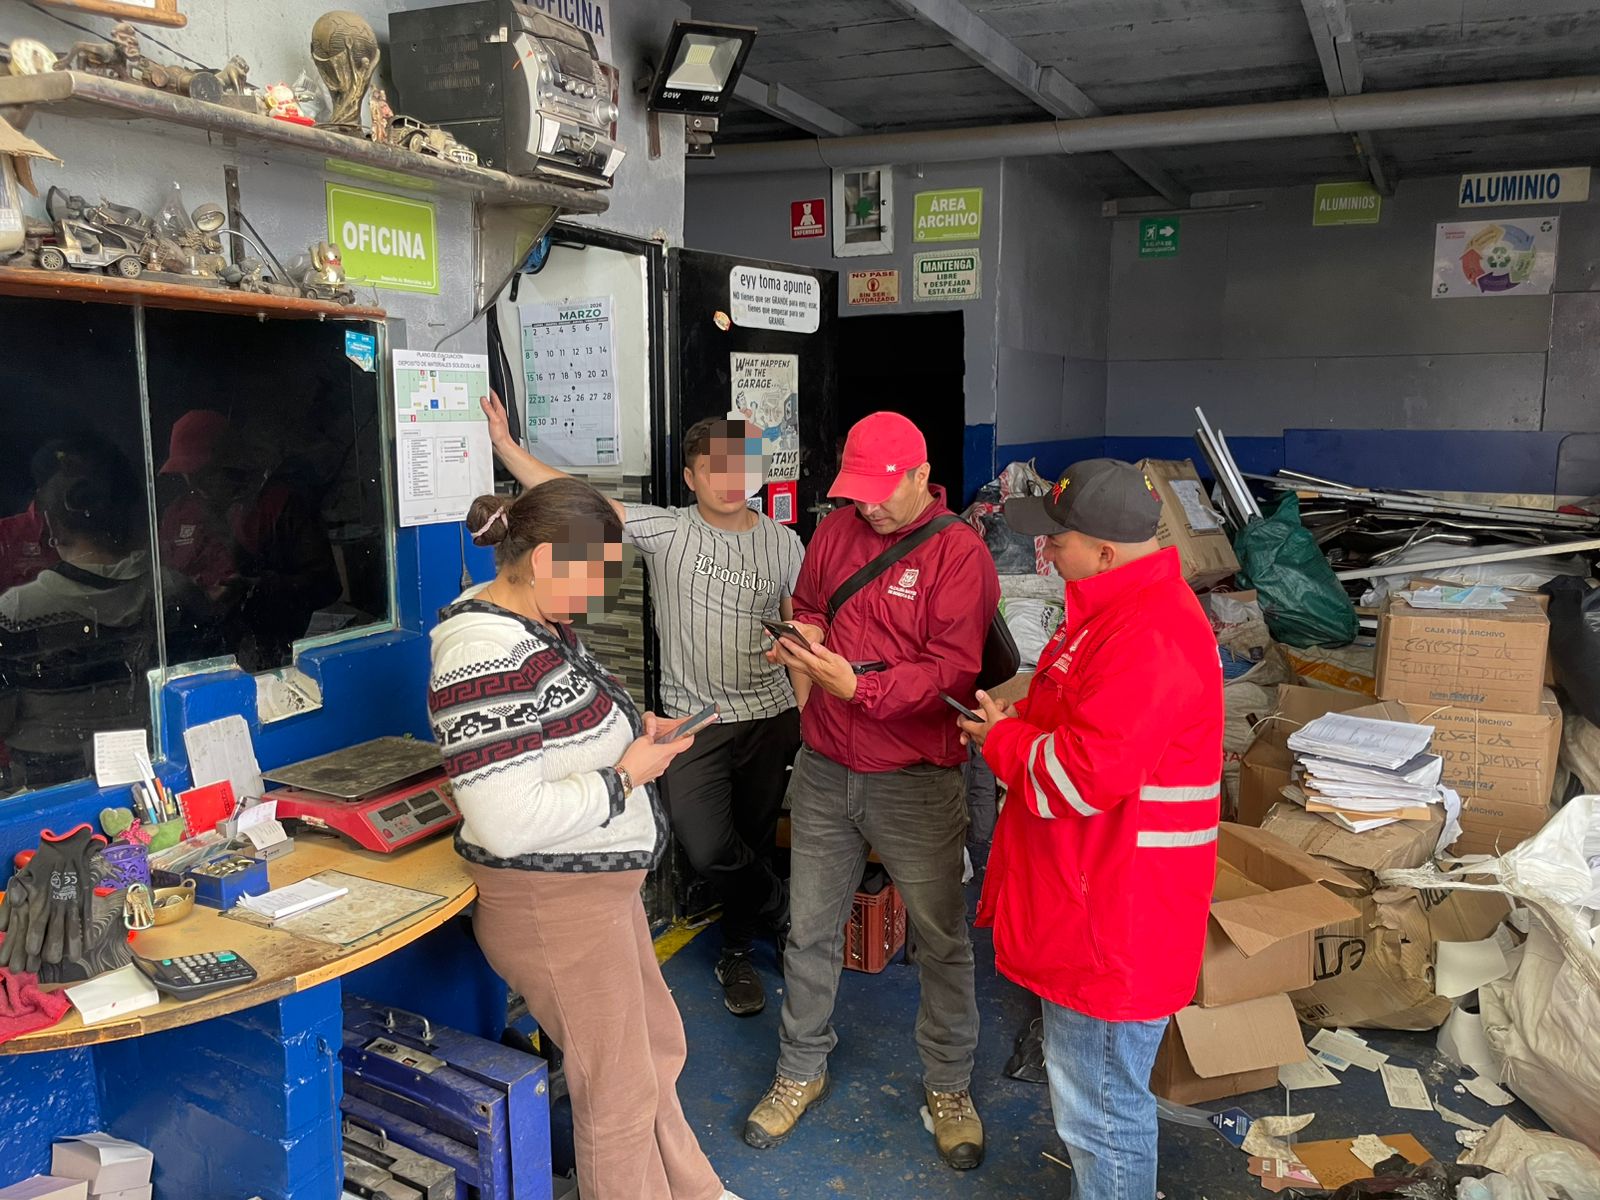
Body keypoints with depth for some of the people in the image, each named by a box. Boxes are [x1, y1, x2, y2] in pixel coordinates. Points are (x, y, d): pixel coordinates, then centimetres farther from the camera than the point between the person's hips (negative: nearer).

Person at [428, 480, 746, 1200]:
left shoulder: (540, 623, 3)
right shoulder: (487, 657, -27)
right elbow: (507, 821, -32)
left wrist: (632, 727, 3)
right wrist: (627, 775, -21)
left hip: (598, 881, 11)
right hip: (550, 903, -11)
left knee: (657, 1045, 26)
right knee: (620, 1089, 8)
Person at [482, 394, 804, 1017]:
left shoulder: (783, 543, 3)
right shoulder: (666, 530, -4)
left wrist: (812, 719, 0)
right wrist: (505, 445, -20)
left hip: (771, 717, 2)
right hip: (694, 722, -2)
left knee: (753, 844, 13)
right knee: (706, 850, -15)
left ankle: (737, 953, 39)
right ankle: (777, 902, 19)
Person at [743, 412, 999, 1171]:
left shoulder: (959, 553, -12)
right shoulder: (836, 531, 5)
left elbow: (954, 670, -18)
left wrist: (858, 685, -29)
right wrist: (806, 634, -4)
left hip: (917, 781, -4)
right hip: (824, 772, 5)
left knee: (941, 939, 9)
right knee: (810, 930, 15)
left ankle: (949, 1087, 31)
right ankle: (801, 1072, 36)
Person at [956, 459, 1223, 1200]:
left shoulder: (1150, 638, -27)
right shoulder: (1121, 607, 9)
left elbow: (1086, 774, -30)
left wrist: (1002, 741, -12)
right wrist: (1018, 721, 3)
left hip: (1115, 915, -11)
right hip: (1083, 896, 11)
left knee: (1098, 1109, 6)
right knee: (1088, 1091, 28)